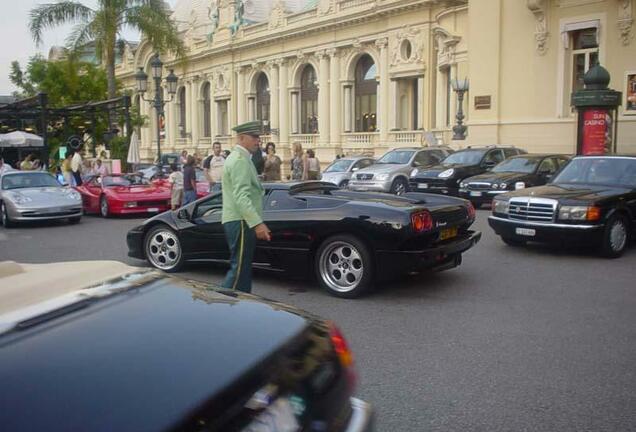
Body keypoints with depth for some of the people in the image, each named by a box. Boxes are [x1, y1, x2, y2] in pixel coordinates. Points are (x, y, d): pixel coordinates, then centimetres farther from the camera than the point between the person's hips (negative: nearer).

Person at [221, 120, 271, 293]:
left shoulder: (240, 158, 19)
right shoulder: (240, 159, -14)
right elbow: (241, 196, -24)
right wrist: (257, 223, -30)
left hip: (241, 222, 11)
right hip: (241, 222, -11)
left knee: (243, 267, 14)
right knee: (239, 268, -8)